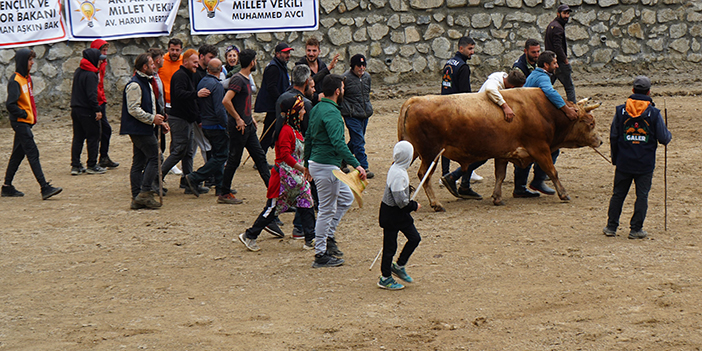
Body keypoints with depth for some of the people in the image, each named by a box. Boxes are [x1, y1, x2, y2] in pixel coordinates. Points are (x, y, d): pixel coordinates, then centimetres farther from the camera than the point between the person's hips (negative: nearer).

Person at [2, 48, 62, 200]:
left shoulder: (27, 78, 13)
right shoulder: (15, 81, -15)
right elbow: (10, 104, -22)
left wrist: (32, 115, 13)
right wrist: (23, 114, -14)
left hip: (27, 122, 9)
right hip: (20, 123, -9)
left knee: (18, 154, 13)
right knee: (33, 153, -12)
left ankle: (7, 187, 20)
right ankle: (45, 188, -16)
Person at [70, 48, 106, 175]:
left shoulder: (77, 71, 12)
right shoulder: (90, 75, -16)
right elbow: (92, 94, -21)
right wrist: (97, 110, -19)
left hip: (75, 109, 8)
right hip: (87, 111, -8)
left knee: (77, 138, 11)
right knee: (93, 137, 1)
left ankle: (75, 165, 9)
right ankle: (92, 166, 4)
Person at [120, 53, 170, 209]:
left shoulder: (146, 83, 20)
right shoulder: (134, 85, -15)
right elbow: (133, 110, -21)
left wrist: (160, 121, 18)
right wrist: (152, 118, -18)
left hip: (144, 129, 11)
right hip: (139, 130, -11)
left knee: (138, 163, 9)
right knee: (155, 157, -11)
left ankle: (137, 199, 11)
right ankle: (145, 192, -11)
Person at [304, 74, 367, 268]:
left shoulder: (316, 109, 11)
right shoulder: (331, 113, -19)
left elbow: (308, 138, 19)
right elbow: (338, 143, -29)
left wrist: (307, 163, 29)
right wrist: (356, 165, -31)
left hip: (316, 163, 10)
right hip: (327, 166, -10)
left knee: (346, 197, 20)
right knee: (326, 209, -2)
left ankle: (328, 236, 22)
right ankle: (321, 255, 4)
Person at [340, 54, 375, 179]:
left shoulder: (367, 77, 8)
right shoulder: (346, 78, -12)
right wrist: (345, 108, -8)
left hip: (365, 114, 7)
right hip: (352, 116, -7)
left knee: (355, 140, 15)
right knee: (359, 142, -8)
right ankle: (364, 167, -3)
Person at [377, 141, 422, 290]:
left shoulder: (396, 169, 4)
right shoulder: (398, 174, -26)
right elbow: (400, 200, -27)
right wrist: (414, 205, -12)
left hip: (400, 213, 10)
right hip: (392, 214, -10)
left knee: (415, 238, 11)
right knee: (390, 245, 2)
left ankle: (398, 266, 25)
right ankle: (385, 278, 14)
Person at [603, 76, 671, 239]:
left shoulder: (620, 111, -2)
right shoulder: (654, 113, -8)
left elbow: (613, 137, 4)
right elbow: (664, 138, -4)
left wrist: (615, 158, 16)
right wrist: (669, 135, 21)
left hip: (623, 163, 2)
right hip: (646, 163, -2)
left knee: (618, 194, 12)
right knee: (642, 195, 7)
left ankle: (611, 226, 16)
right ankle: (636, 229, 7)